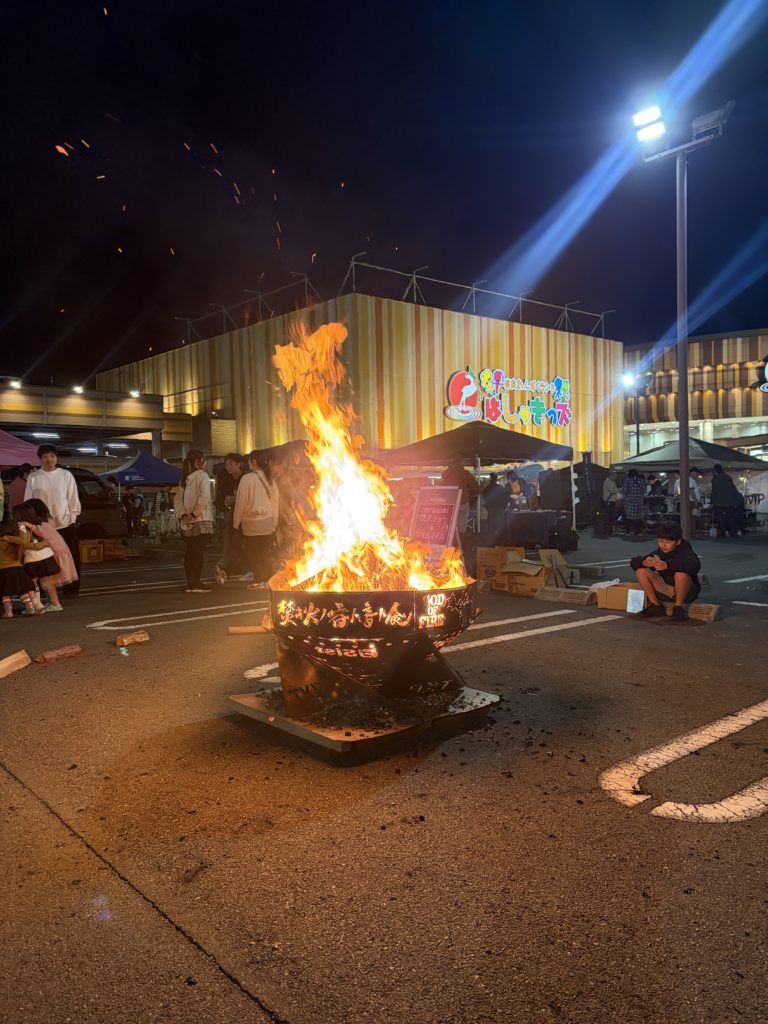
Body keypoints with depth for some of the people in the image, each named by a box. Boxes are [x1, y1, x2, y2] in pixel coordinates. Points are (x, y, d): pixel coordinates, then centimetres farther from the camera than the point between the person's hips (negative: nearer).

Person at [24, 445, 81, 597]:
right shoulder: (33, 477, 0)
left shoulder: (66, 475, -1)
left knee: (71, 558, 4)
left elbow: (73, 498, 2)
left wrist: (73, 517, -2)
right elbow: (28, 501, 4)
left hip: (66, 523, 0)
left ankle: (71, 588, 13)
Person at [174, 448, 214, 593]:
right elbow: (204, 496, -22)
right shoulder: (202, 475, -8)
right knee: (199, 552, -4)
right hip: (201, 521, -7)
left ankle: (190, 583, 13)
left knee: (189, 552, 9)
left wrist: (183, 514, -2)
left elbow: (177, 498, 7)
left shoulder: (185, 477, 13)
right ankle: (196, 583, -6)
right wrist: (194, 513, -16)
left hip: (187, 522, 7)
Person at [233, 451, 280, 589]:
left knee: (253, 553, 5)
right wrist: (274, 521, 17)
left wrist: (236, 522, 1)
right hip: (269, 523, 4)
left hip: (252, 523, -4)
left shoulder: (247, 478, -10)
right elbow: (276, 501, 8)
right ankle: (267, 579, 10)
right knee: (267, 553, 9)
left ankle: (258, 580, 7)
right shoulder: (270, 479, 5)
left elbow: (241, 501, -8)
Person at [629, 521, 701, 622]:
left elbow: (695, 565, -42)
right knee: (641, 571, -13)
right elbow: (634, 562, -7)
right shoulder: (659, 552, -4)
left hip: (686, 591, -5)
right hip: (666, 590, 5)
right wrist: (644, 562, -34)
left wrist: (667, 565, -52)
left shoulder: (685, 551, -17)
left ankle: (679, 608, -15)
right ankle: (655, 606, -3)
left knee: (681, 574, -37)